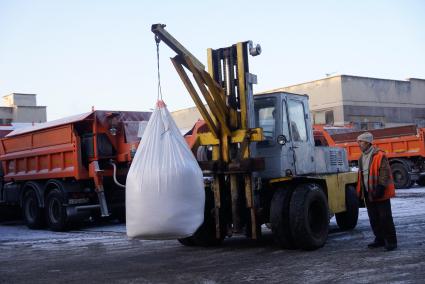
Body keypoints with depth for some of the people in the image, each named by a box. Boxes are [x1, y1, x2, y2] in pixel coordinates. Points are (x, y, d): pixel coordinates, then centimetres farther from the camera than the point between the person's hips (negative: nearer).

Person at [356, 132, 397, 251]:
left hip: (381, 193, -8)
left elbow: (385, 173, -16)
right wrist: (360, 191, 16)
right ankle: (380, 239, 22)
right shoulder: (362, 158, 14)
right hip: (368, 194, 8)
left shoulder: (379, 156, -12)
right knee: (374, 219, 12)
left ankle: (391, 241, 3)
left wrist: (380, 188, -22)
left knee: (385, 218, -4)